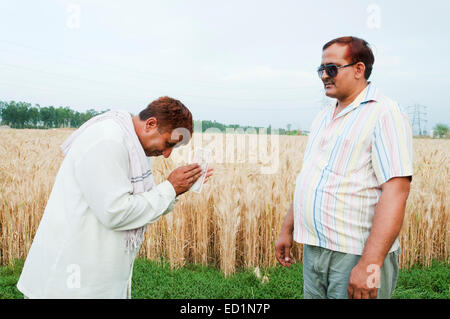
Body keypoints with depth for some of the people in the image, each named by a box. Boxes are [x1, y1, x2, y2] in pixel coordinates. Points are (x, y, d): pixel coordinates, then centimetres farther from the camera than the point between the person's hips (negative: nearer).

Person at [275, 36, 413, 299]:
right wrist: (287, 230, 16)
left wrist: (370, 264, -26)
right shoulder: (324, 117, 15)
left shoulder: (384, 113, -12)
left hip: (356, 255, -7)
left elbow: (395, 191, -21)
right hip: (314, 250, 8)